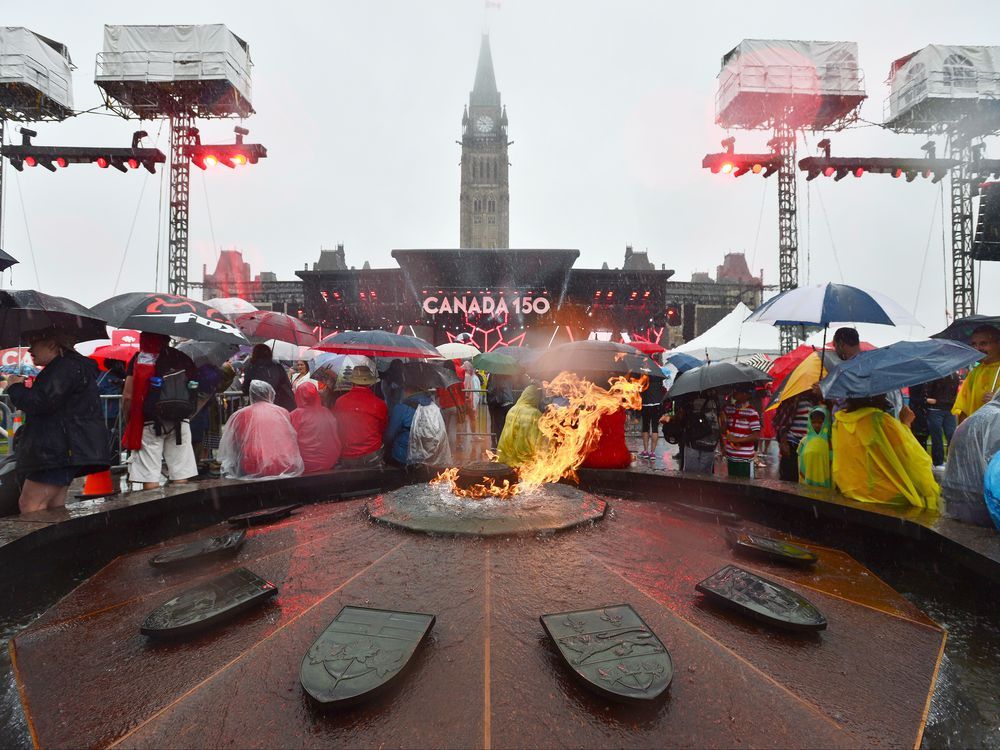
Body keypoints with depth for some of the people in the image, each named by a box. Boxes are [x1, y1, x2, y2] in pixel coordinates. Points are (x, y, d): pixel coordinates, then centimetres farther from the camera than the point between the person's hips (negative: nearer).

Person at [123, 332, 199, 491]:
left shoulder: (138, 359, -1)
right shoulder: (183, 358, 6)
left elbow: (127, 397, -4)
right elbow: (194, 390, 6)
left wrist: (128, 422, 7)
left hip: (149, 423, -2)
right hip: (180, 423, 2)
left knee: (149, 478, 3)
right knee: (180, 477, 5)